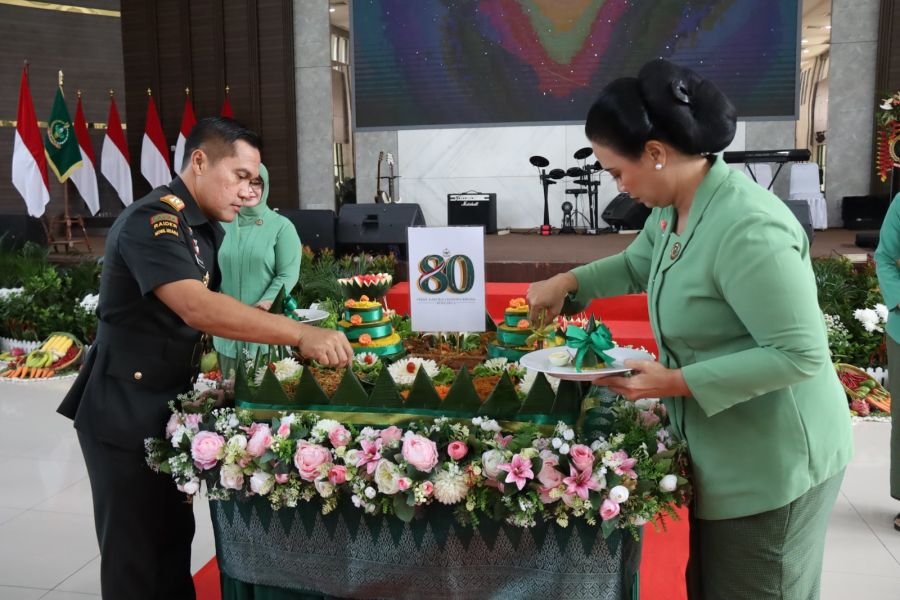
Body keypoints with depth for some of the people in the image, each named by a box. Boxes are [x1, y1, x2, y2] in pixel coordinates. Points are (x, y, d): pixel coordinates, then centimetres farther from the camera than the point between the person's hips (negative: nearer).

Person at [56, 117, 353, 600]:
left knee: (174, 535, 17)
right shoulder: (151, 221, -22)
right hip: (124, 410, -9)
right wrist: (300, 334, -39)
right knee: (135, 549, 2)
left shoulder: (205, 227, 9)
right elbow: (196, 308, -36)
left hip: (170, 403, 9)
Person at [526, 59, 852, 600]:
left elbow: (801, 355, -29)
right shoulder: (672, 207, 1)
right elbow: (638, 264, 21)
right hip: (720, 453, 9)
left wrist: (677, 383, -29)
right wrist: (569, 282, 6)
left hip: (773, 462, -9)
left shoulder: (748, 229, -30)